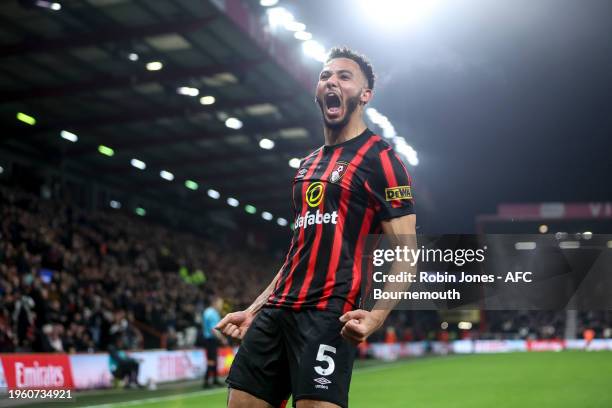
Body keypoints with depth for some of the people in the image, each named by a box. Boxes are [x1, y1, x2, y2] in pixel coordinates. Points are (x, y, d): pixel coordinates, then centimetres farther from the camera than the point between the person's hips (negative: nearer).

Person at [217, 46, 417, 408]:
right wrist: (254, 310, 22)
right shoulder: (308, 165, 22)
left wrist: (377, 314, -25)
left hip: (328, 314, -7)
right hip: (277, 309, 7)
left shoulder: (380, 159, -1)